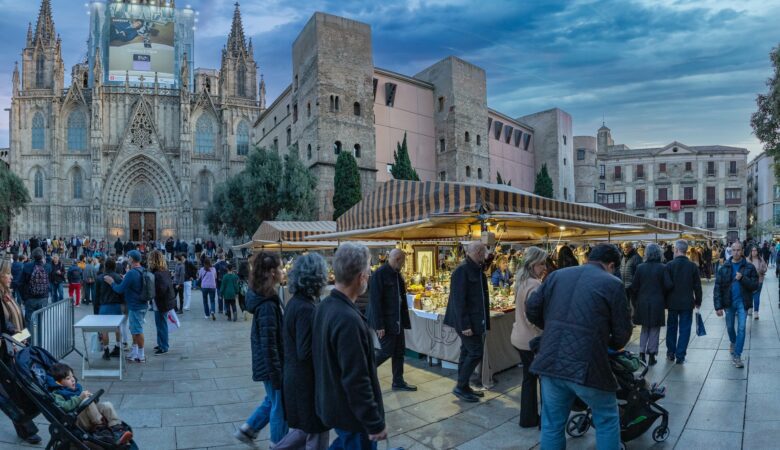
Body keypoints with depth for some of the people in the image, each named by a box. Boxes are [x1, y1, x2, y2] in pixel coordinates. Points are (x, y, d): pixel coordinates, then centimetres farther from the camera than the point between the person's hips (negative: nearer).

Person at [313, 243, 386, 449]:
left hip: (332, 403, 9)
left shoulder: (325, 306, 0)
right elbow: (357, 381, -28)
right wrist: (375, 423, -19)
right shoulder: (349, 319, -30)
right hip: (351, 413, -8)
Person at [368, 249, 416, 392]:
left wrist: (404, 320, 8)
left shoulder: (397, 274, 9)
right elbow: (375, 301, -20)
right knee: (387, 351, -2)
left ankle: (398, 382, 24)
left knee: (399, 351, 12)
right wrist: (379, 325, -21)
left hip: (397, 320, 8)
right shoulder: (379, 274, -17)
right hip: (385, 321, -8)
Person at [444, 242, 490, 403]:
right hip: (467, 322, -9)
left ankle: (463, 387, 24)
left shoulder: (478, 271, 12)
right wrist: (464, 325, -22)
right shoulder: (462, 271, -16)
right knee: (476, 352, -7)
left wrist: (484, 322, 11)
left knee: (467, 353, 14)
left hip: (476, 321, 9)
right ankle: (460, 387, 6)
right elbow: (458, 300, -21)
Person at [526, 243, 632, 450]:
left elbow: (532, 309, 10)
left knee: (552, 423, 17)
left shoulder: (557, 275, 12)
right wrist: (613, 344, 24)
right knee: (607, 420, 20)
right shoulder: (613, 284, 1)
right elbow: (623, 331, 2)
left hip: (550, 362, 4)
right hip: (586, 365, -4)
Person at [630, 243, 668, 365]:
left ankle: (642, 353, 13)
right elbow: (667, 286, -10)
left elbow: (634, 287, -3)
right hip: (657, 302, -2)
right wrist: (663, 299, 6)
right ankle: (651, 355, 12)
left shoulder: (640, 267, -5)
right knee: (654, 329, 9)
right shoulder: (662, 268, -9)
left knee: (645, 328, 16)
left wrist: (638, 298, 12)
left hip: (643, 302, 2)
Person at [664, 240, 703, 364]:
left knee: (671, 328, 15)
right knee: (684, 330, 6)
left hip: (672, 302, 0)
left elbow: (667, 284, -17)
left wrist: (666, 298, -1)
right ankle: (680, 356, 6)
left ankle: (671, 353, 24)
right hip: (687, 303, 1)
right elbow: (697, 286, 0)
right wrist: (698, 301, 12)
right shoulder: (693, 266, -4)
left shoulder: (669, 265, -11)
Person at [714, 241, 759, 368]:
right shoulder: (724, 267, -3)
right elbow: (718, 287, -4)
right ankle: (733, 342, 46)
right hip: (728, 302, 2)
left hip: (742, 302, -2)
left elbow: (755, 285, -6)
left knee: (741, 328, -6)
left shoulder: (749, 267, -4)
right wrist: (718, 306, -8)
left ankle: (737, 356, -1)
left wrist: (742, 278, -24)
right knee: (730, 327, 17)